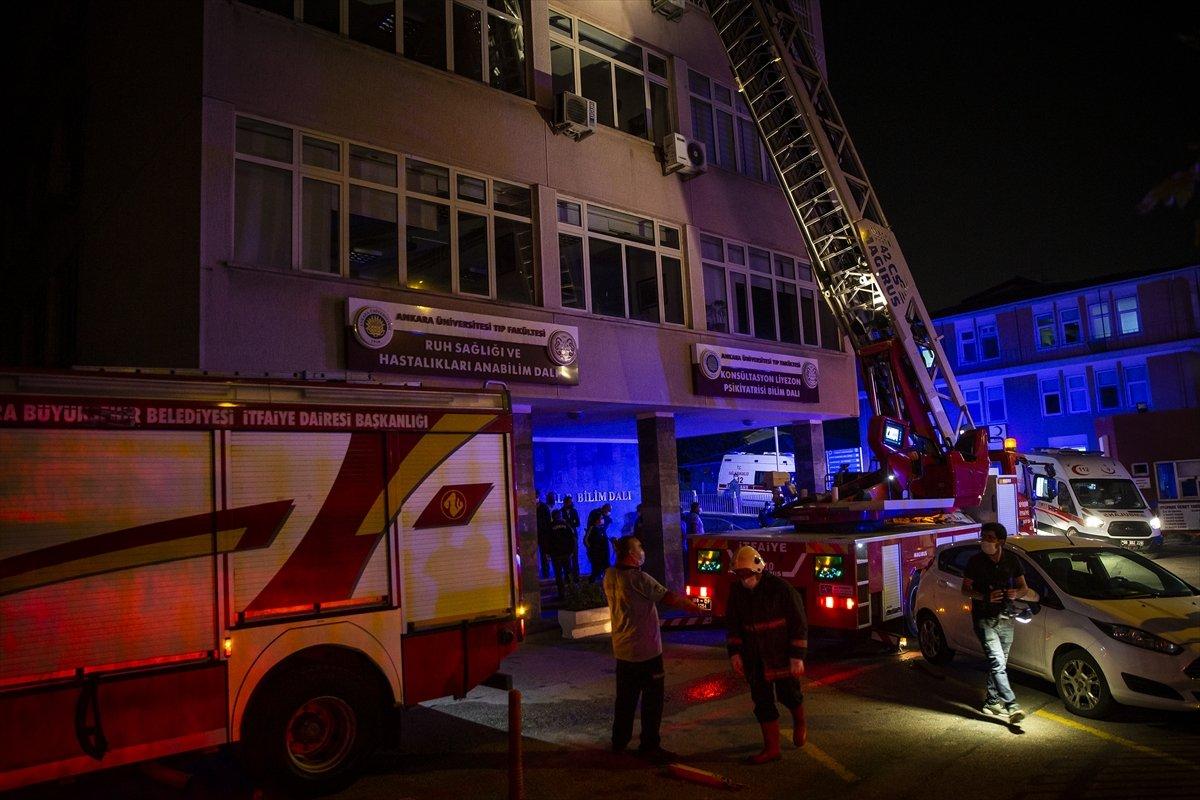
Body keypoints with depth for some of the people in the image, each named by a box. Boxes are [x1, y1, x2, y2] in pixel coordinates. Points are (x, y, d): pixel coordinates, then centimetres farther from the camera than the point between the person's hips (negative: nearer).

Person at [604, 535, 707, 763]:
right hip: (646, 649, -7)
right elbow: (669, 598, -16)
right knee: (652, 699, 5)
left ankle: (620, 742, 27)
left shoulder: (610, 576, 0)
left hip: (622, 649, 7)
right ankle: (649, 746, 11)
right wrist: (695, 607, -6)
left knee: (625, 698, 18)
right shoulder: (638, 579, -21)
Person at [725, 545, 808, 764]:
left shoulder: (780, 588, -17)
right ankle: (771, 748, 16)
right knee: (762, 700, 5)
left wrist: (797, 656, -15)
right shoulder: (736, 590, -3)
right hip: (754, 657, 4)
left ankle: (800, 722, 37)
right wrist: (734, 653, 0)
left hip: (781, 653, -4)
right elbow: (732, 624, 7)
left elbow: (799, 623, -13)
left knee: (788, 694, 4)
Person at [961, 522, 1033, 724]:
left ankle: (992, 702, 25)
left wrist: (1017, 593, -12)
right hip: (984, 619, -4)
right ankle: (1012, 705, -21)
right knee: (998, 663, -15)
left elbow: (1024, 588, 11)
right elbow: (965, 589, -3)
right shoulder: (976, 561, -8)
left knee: (999, 663, 12)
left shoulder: (1011, 559, 3)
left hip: (1006, 618, 4)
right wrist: (985, 597, -21)